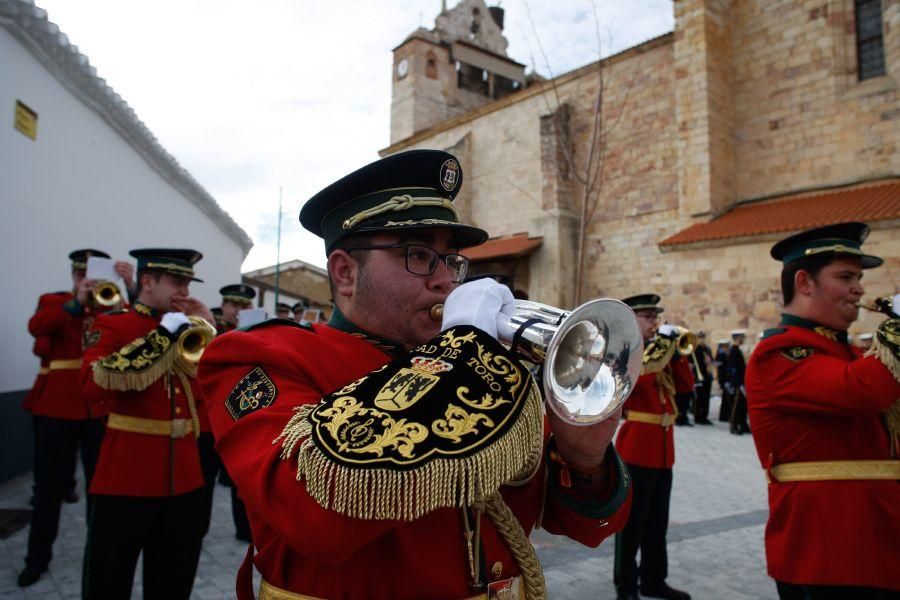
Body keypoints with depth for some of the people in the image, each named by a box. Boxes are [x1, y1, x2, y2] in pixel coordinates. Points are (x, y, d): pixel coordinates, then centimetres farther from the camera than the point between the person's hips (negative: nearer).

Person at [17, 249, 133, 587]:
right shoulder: (52, 302, 4)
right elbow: (35, 327, -17)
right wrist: (76, 303, -28)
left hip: (102, 405, 1)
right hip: (56, 404, -1)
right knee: (50, 483, 7)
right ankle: (38, 557, 23)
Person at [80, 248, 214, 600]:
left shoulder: (187, 332, 10)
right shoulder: (114, 325, -6)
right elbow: (93, 381, -24)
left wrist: (209, 331, 0)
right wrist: (162, 337, -22)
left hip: (184, 474, 5)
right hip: (128, 473, -5)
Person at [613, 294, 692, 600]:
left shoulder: (661, 351, 16)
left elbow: (686, 386, 9)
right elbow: (634, 379, -26)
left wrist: (674, 352, -1)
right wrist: (658, 349, -20)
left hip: (663, 448, 8)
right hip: (636, 447, -8)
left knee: (657, 522, 17)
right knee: (631, 522, 0)